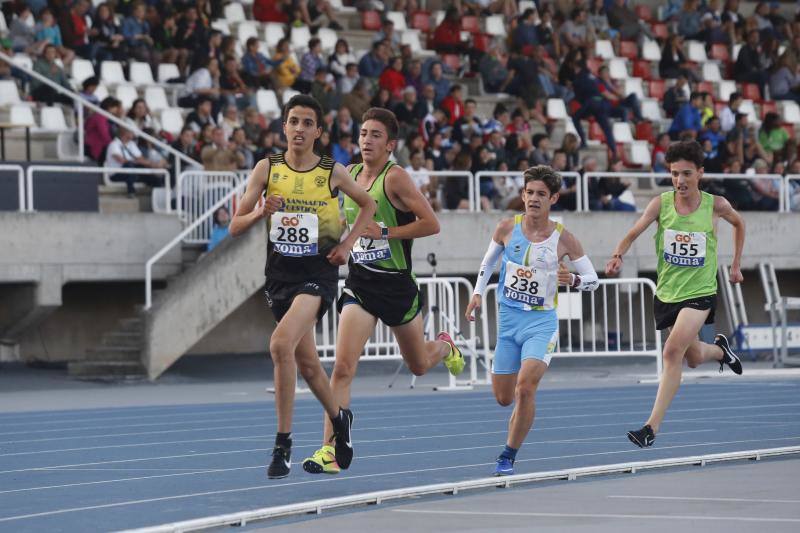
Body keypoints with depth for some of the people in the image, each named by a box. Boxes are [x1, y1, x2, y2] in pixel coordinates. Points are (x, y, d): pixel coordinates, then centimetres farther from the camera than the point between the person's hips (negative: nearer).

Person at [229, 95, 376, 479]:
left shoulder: (333, 172, -3)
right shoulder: (267, 169, 0)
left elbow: (368, 204, 15)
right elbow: (235, 226, 0)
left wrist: (348, 244, 2)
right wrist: (260, 213, -21)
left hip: (318, 272, -4)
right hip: (280, 273, 4)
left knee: (281, 344, -26)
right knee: (306, 362, 15)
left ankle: (283, 444, -20)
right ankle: (339, 419, 44)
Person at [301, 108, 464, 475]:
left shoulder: (395, 177, -14)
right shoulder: (350, 175, 5)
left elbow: (431, 224, -19)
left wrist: (385, 232, -22)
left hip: (397, 284, -3)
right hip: (360, 283, 4)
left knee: (419, 365, 18)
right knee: (342, 367, -14)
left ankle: (443, 347, 55)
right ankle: (330, 451, -15)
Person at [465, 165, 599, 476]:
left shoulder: (563, 239, -8)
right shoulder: (507, 228, -3)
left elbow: (593, 280, 0)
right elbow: (489, 261, 16)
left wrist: (573, 280, -20)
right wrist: (478, 293, 5)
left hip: (542, 322, -3)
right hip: (508, 320, 3)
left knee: (525, 389, -22)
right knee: (503, 398, 8)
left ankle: (508, 458, -8)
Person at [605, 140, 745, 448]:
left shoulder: (715, 205, -9)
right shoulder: (661, 203, -9)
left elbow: (739, 224, 14)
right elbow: (634, 232, -19)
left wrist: (735, 265, 14)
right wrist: (618, 255, -39)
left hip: (700, 293, -3)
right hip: (667, 293, 3)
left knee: (673, 352, -22)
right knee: (693, 359, 19)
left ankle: (652, 428, -21)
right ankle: (719, 350, 57)